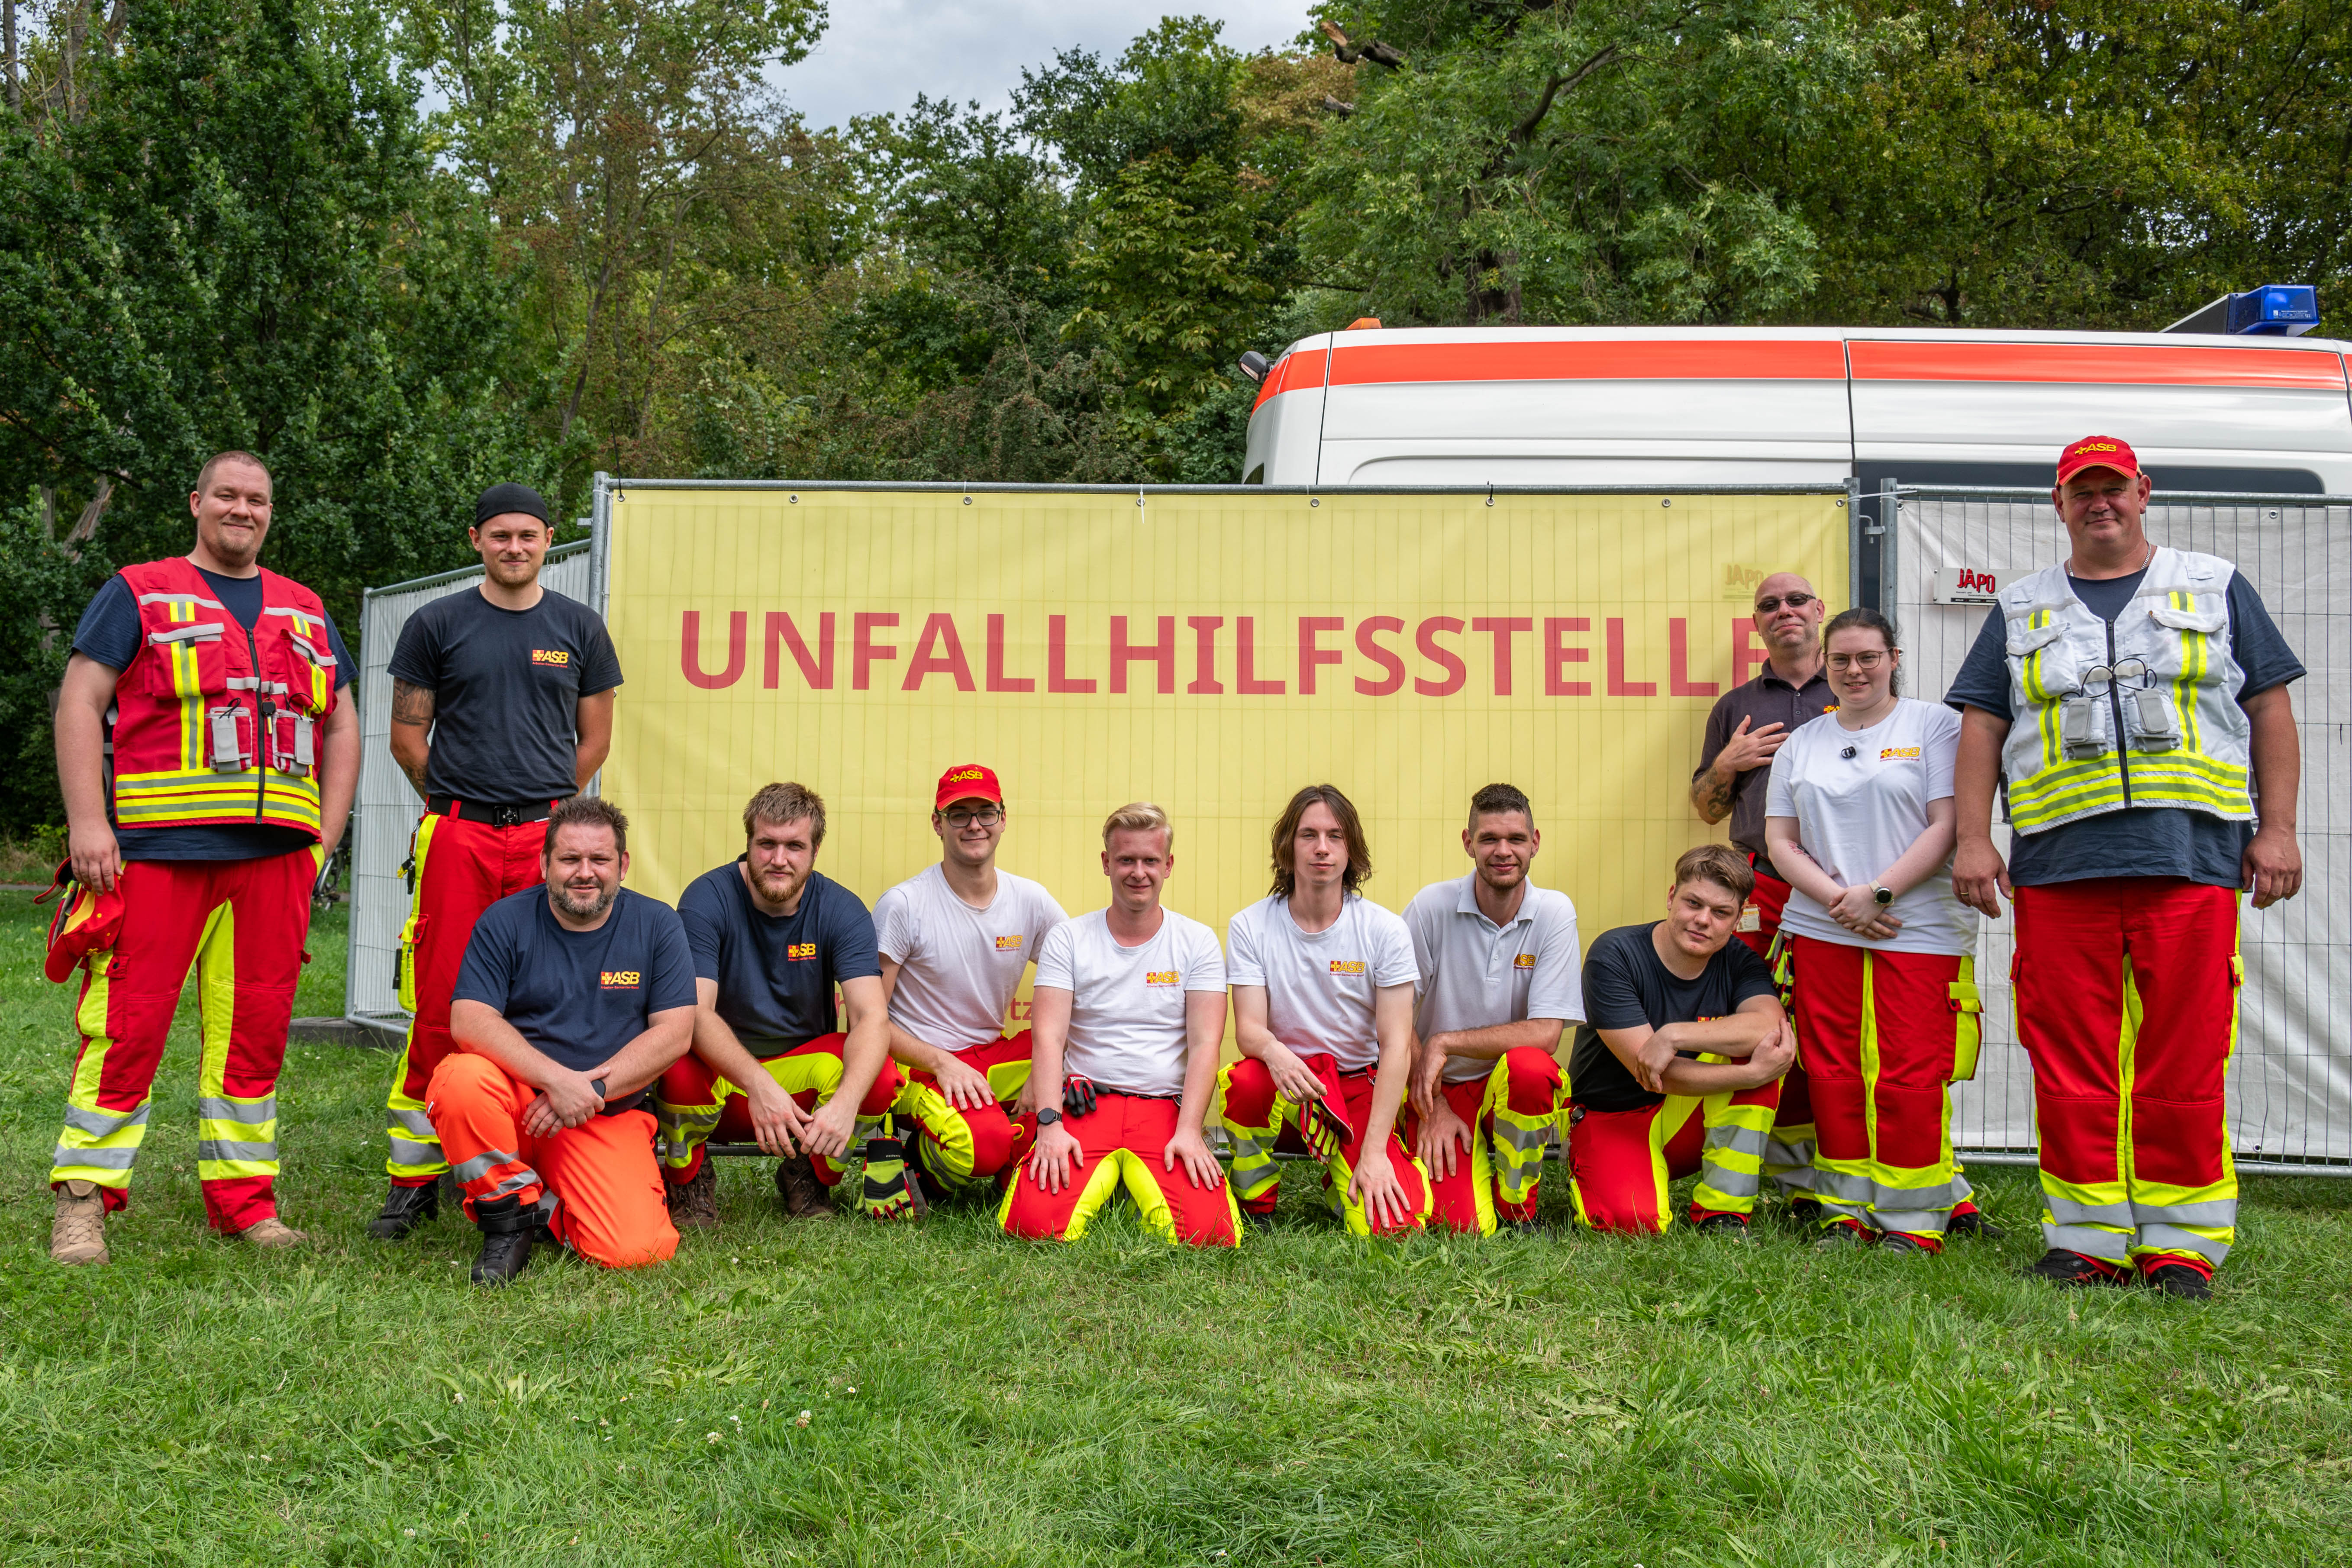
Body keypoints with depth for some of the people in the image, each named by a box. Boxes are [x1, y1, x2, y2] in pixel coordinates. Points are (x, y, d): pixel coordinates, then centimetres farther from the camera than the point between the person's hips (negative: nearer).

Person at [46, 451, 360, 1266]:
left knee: (254, 1026, 5)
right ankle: (84, 1198, 4)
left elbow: (341, 725, 20)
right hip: (157, 851, -4)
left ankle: (244, 1198, 12)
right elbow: (80, 702, 1)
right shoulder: (138, 594, 8)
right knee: (128, 1023, -6)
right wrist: (88, 822, -10)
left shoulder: (306, 613, 20)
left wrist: (326, 836, 9)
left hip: (274, 857, 4)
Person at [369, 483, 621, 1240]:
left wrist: (550, 807, 11)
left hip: (547, 834, 1)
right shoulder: (437, 624, 9)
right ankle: (413, 1177, 4)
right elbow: (407, 733, 11)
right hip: (457, 836, -1)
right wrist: (457, 801, 9)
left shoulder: (578, 627, 12)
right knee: (440, 1006, -4)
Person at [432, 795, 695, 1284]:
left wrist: (591, 1090, -15)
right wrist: (558, 1079, -23)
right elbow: (469, 1021, -11)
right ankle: (509, 1217, -8)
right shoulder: (505, 922, 0)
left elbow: (674, 1034, -3)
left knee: (631, 1250, -23)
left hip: (610, 1116, 0)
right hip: (515, 1096, 0)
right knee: (460, 1079, -35)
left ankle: (547, 1213, 13)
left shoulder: (657, 925, 3)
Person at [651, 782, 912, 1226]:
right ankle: (688, 1179, -1)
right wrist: (757, 1085, -44)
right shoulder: (707, 899, -14)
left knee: (881, 1075, -28)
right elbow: (696, 1013, -25)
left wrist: (846, 1100, -41)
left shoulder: (842, 910, -9)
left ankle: (807, 1176, 3)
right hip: (720, 1068, -1)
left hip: (803, 1066, 1)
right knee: (682, 1069, -35)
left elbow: (872, 1018, -20)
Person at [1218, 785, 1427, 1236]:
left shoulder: (1385, 930, -7)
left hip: (1360, 1087, 0)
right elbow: (1248, 1027, -11)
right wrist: (1274, 1052, -38)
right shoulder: (1250, 927, -4)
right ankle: (1255, 1205, -6)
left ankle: (1345, 1180, 15)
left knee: (1392, 1226, -23)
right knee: (1244, 1080, -35)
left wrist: (1374, 1151, -20)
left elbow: (1396, 1045, -11)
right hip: (1285, 1081, 1)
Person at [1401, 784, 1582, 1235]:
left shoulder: (1554, 913, -8)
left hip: (1511, 1090, 1)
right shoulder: (1431, 907, -9)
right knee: (1463, 1225, -21)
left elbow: (1544, 1034, -15)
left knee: (1529, 1064, -35)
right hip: (1439, 1090, -1)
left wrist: (1446, 1041, -18)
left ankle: (1517, 1205, -7)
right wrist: (1434, 1107, -9)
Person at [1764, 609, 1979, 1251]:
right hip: (1822, 930, 4)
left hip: (1917, 930, -4)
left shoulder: (1934, 725, 4)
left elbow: (1948, 826, -5)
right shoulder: (1802, 743, 15)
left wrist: (1876, 893, -13)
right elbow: (1780, 839, 10)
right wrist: (1834, 896, -7)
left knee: (1910, 1078, -7)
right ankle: (1846, 1209, 14)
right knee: (1833, 1075, 4)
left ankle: (1912, 1217, 3)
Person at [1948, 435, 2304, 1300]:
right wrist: (1972, 839, 2)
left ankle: (2181, 1244, 6)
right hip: (2057, 863, 1)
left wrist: (2277, 829, 2)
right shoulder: (2021, 608, 18)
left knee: (2185, 1061, -3)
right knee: (2069, 1063, 0)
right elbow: (1981, 725, 12)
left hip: (2190, 857, -1)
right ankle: (2088, 1239, 8)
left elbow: (2270, 708, 11)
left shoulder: (2216, 588, 15)